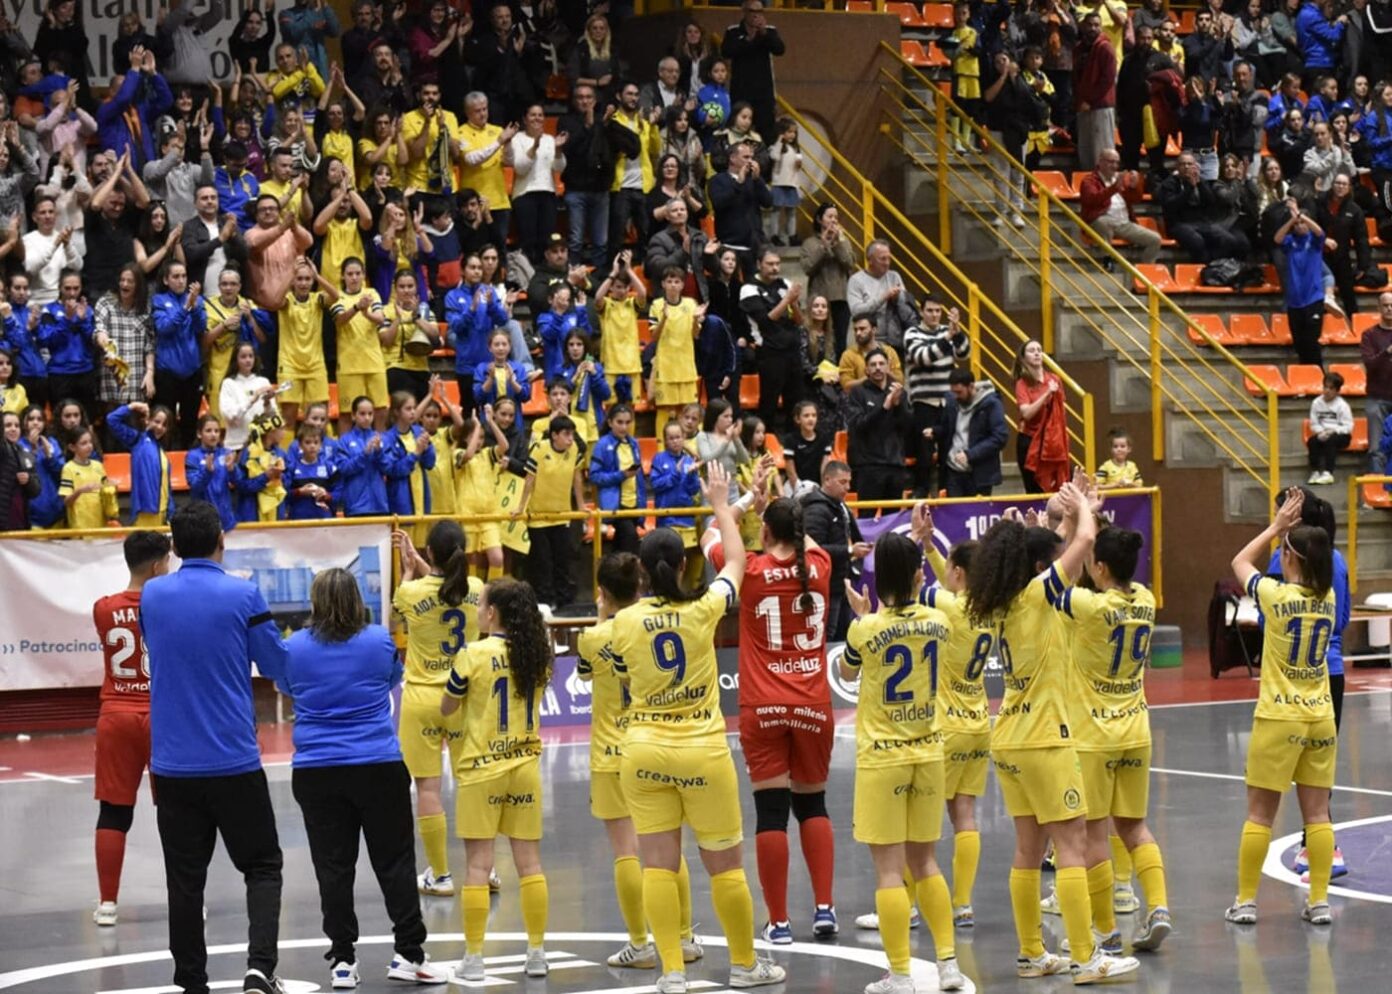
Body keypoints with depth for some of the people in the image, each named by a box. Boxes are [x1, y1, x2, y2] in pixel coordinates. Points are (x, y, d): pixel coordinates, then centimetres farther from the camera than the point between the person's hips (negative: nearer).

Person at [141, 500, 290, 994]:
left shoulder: (151, 596, 1)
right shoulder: (243, 596, -9)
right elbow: (277, 665, 0)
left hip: (172, 763, 3)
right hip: (233, 762, -3)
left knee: (185, 879, 9)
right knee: (262, 866, 7)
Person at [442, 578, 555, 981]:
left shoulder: (474, 655, -12)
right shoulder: (537, 654, 1)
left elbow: (446, 708, 0)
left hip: (481, 768, -4)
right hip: (525, 765, 4)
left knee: (478, 864, 0)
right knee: (529, 861, 9)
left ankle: (474, 958, 2)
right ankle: (536, 953, 12)